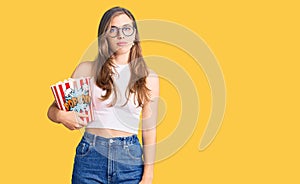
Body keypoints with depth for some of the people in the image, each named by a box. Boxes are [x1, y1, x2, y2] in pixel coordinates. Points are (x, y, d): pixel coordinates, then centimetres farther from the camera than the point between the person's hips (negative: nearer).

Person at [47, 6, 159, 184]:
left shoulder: (148, 78, 3)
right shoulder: (87, 69, 2)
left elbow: (149, 130, 3)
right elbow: (53, 109, 7)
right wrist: (61, 115, -17)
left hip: (130, 159, 0)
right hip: (90, 156, 0)